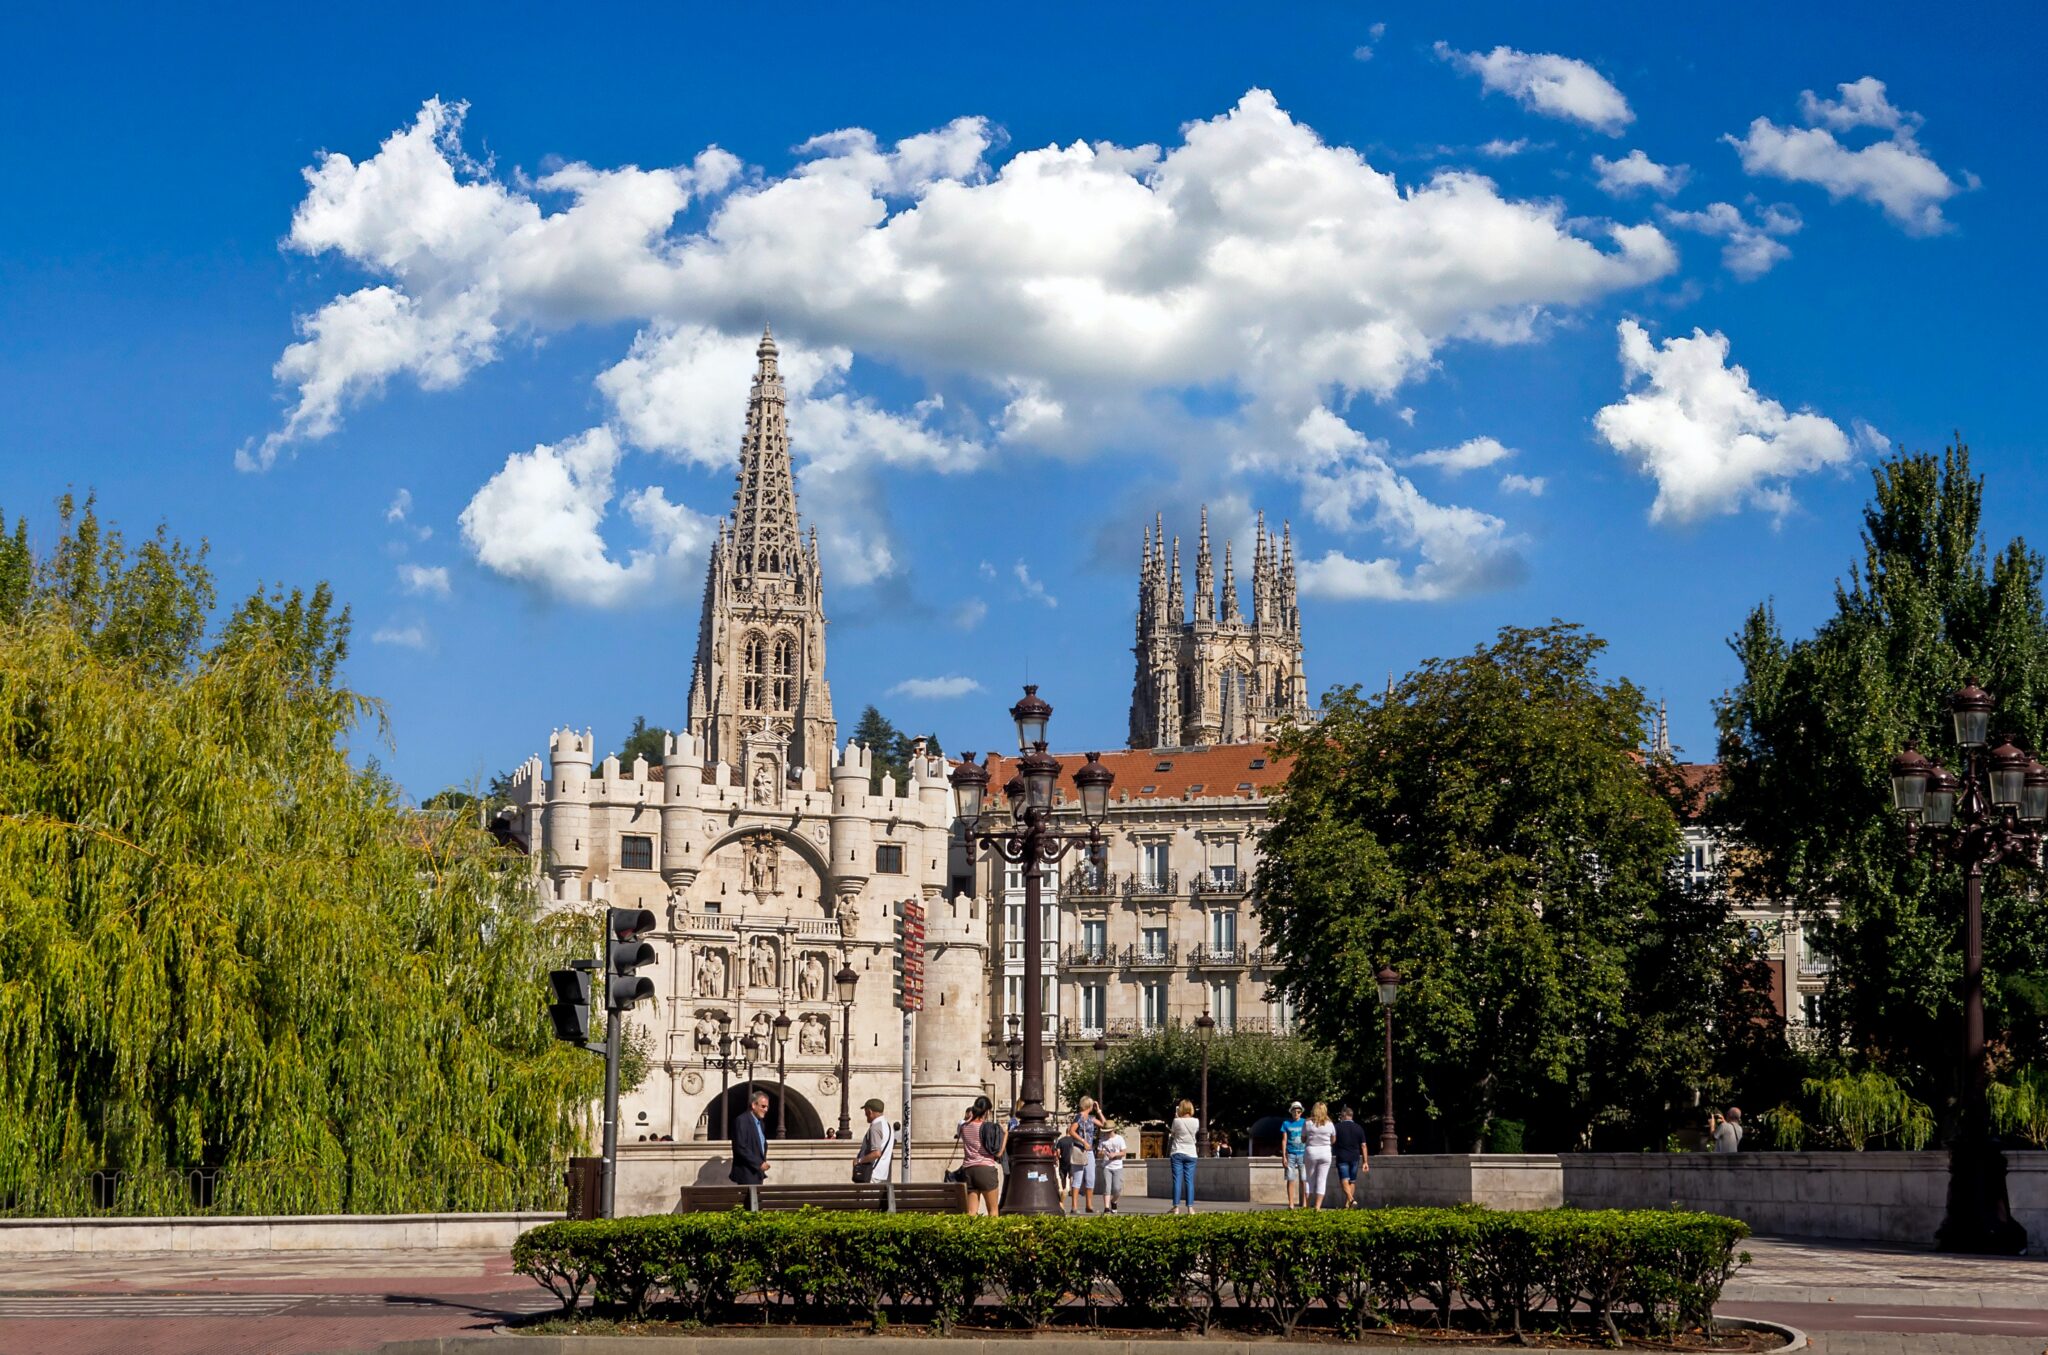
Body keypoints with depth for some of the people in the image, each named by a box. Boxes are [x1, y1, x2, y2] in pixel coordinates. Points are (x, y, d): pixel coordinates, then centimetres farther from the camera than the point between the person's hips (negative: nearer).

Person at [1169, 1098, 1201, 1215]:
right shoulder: (1196, 1122, -3)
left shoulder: (1177, 1121, -9)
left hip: (1177, 1153, -2)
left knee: (1177, 1180, 0)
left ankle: (1176, 1207, -4)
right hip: (1191, 1154, 2)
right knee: (1190, 1181, 3)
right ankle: (1190, 1207, -1)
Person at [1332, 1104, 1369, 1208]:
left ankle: (1351, 1200, -28)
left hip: (1342, 1158, -3)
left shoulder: (1338, 1127, -4)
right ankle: (1347, 1205, 17)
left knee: (1345, 1181, -7)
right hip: (1355, 1157, 3)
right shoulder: (1359, 1128, 4)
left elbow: (1332, 1144, 1)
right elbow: (1363, 1146, 3)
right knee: (1352, 1182, 14)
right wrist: (1365, 1162, 7)